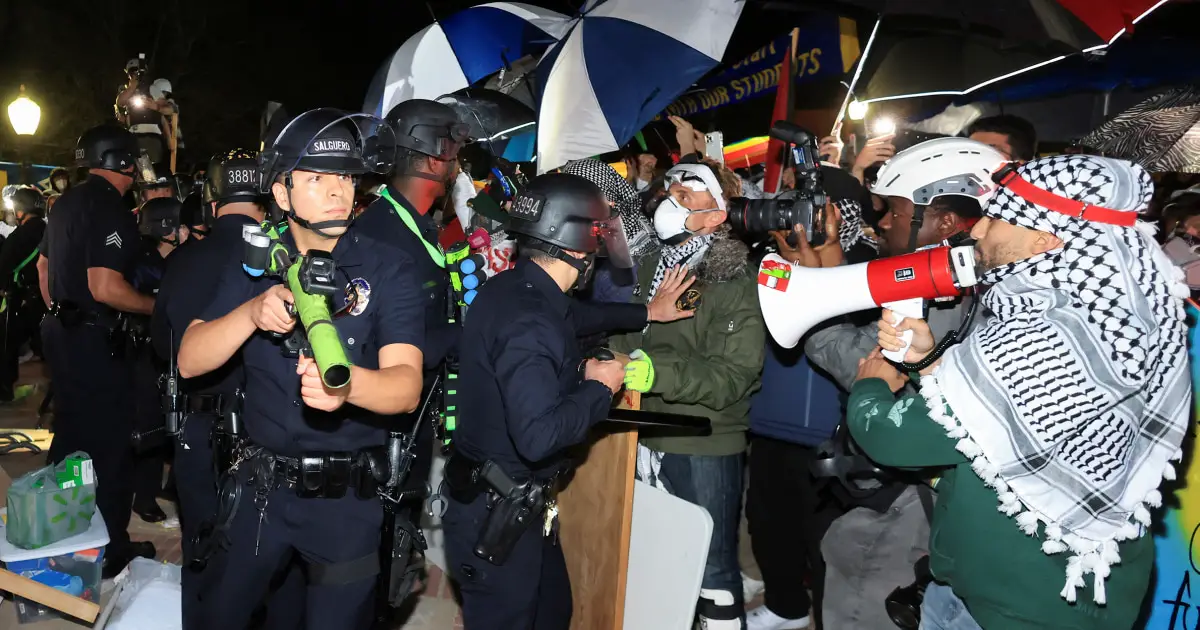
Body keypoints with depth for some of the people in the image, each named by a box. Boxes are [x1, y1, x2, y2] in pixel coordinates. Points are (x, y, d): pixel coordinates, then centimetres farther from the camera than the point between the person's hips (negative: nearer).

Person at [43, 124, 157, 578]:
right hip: (92, 338, -10)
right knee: (110, 439, -1)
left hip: (61, 330, 10)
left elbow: (46, 264, 22)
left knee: (72, 433, 20)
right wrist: (157, 306, -15)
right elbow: (105, 288, -27)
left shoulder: (68, 201, 11)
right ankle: (110, 549, 7)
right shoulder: (109, 208, -19)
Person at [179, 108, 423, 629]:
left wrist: (347, 384, -44)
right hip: (261, 486, 4)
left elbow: (406, 386, -22)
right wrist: (252, 312, -24)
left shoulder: (389, 269, -11)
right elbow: (190, 361, -6)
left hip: (348, 494, -3)